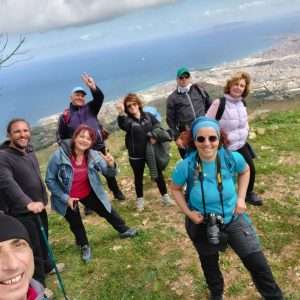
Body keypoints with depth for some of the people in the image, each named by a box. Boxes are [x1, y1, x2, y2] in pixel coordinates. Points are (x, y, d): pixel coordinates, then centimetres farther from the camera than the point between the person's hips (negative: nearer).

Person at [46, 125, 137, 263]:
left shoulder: (93, 155, -18)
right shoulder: (59, 155, -27)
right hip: (68, 197, -2)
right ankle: (84, 246, 45)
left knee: (107, 211, 17)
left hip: (88, 193, 3)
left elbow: (109, 173, -15)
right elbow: (50, 179, -18)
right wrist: (65, 198, -19)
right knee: (75, 223, 17)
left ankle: (123, 230, 45)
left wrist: (111, 164, -39)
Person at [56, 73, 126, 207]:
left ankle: (116, 192, 36)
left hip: (99, 148, 1)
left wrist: (93, 87, -33)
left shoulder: (90, 108, 5)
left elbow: (100, 98, -15)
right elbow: (61, 136, 8)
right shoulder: (65, 116, 3)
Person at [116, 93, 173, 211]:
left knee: (158, 174, 12)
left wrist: (155, 137, -16)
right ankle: (140, 199, 31)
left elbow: (158, 126, 3)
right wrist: (121, 113, -53)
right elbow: (123, 125, -34)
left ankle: (165, 196, 29)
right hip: (136, 155, -2)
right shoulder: (127, 119, -11)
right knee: (138, 177, 14)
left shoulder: (148, 116, -1)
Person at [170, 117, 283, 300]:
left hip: (233, 218, 1)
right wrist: (188, 212, -15)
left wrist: (241, 197, -5)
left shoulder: (232, 158, -22)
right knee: (210, 264, 25)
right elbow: (175, 189, -6)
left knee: (257, 263, 6)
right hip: (202, 225, 0)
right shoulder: (186, 166, -27)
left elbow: (245, 171, 3)